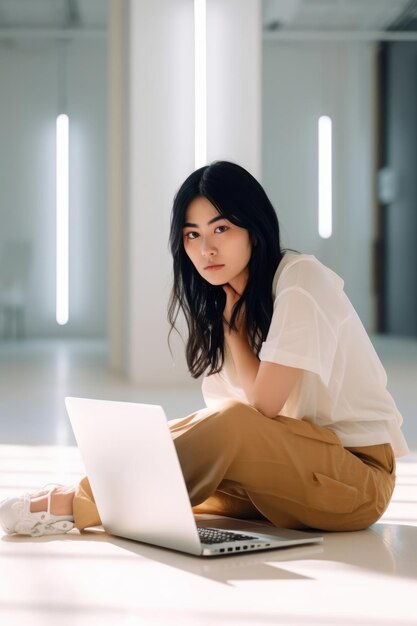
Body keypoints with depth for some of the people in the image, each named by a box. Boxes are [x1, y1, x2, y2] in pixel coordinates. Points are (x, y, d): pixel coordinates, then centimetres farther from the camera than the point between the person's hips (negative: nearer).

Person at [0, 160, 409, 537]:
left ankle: (79, 504, -22)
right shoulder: (223, 302, 8)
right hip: (292, 463, 8)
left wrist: (231, 322, -9)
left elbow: (263, 404, -19)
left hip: (359, 471, -8)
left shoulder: (300, 280, -14)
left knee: (230, 425, -29)